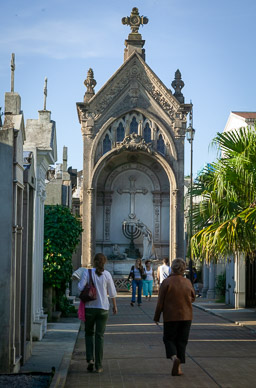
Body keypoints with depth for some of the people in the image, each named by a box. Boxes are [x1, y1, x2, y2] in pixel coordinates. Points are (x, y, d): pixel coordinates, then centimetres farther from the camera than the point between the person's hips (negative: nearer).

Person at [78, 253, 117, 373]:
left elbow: (81, 288, -13)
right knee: (99, 336, 5)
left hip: (89, 307, 0)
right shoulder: (106, 274, -3)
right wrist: (115, 306, 16)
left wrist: (79, 281, 8)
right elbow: (112, 292, 3)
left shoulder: (87, 273, -7)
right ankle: (98, 366, 5)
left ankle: (90, 359, -1)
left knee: (89, 333, 17)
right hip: (103, 308, 1)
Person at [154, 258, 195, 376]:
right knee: (182, 341, 10)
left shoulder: (166, 282, -11)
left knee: (169, 339, 9)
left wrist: (156, 317, -1)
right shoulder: (187, 282, -1)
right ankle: (178, 367, 9)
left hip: (170, 316, -3)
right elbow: (193, 298, 13)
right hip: (186, 316, 3)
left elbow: (160, 302, -9)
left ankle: (174, 357, -18)